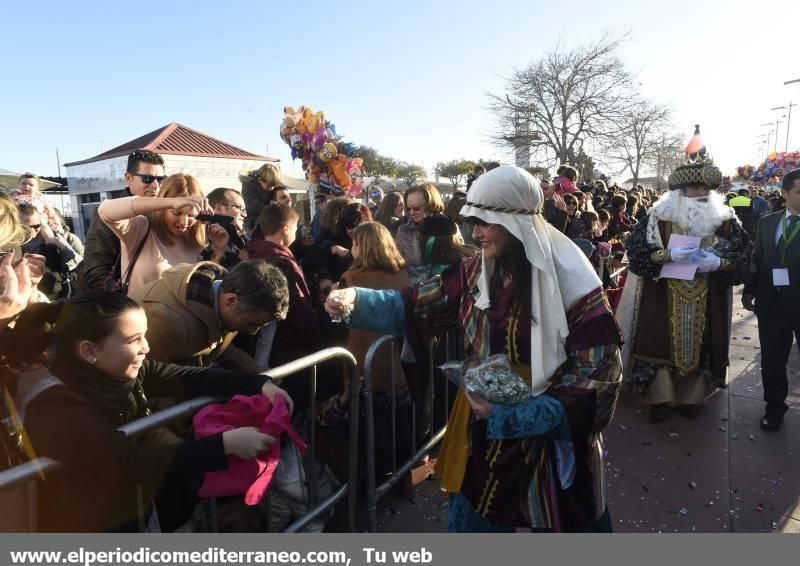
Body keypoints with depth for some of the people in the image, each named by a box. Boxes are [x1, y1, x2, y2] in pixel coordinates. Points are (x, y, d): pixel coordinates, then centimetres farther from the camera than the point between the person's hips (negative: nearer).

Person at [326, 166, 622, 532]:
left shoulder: (570, 281, -18)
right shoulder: (477, 271, -3)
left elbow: (599, 375, -18)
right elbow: (415, 304, 1)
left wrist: (513, 416, -26)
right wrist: (354, 301, -16)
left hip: (549, 437, -4)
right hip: (484, 431, 5)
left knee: (556, 524, 17)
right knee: (471, 522, 19)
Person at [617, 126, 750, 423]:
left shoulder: (725, 219, 1)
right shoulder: (659, 215, -7)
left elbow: (744, 256, 2)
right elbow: (636, 249, -11)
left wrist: (718, 263, -18)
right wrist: (668, 255, -24)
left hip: (706, 303, 3)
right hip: (663, 300, -2)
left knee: (699, 346, 12)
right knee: (661, 345, 4)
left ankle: (691, 396, 30)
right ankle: (660, 397, 20)